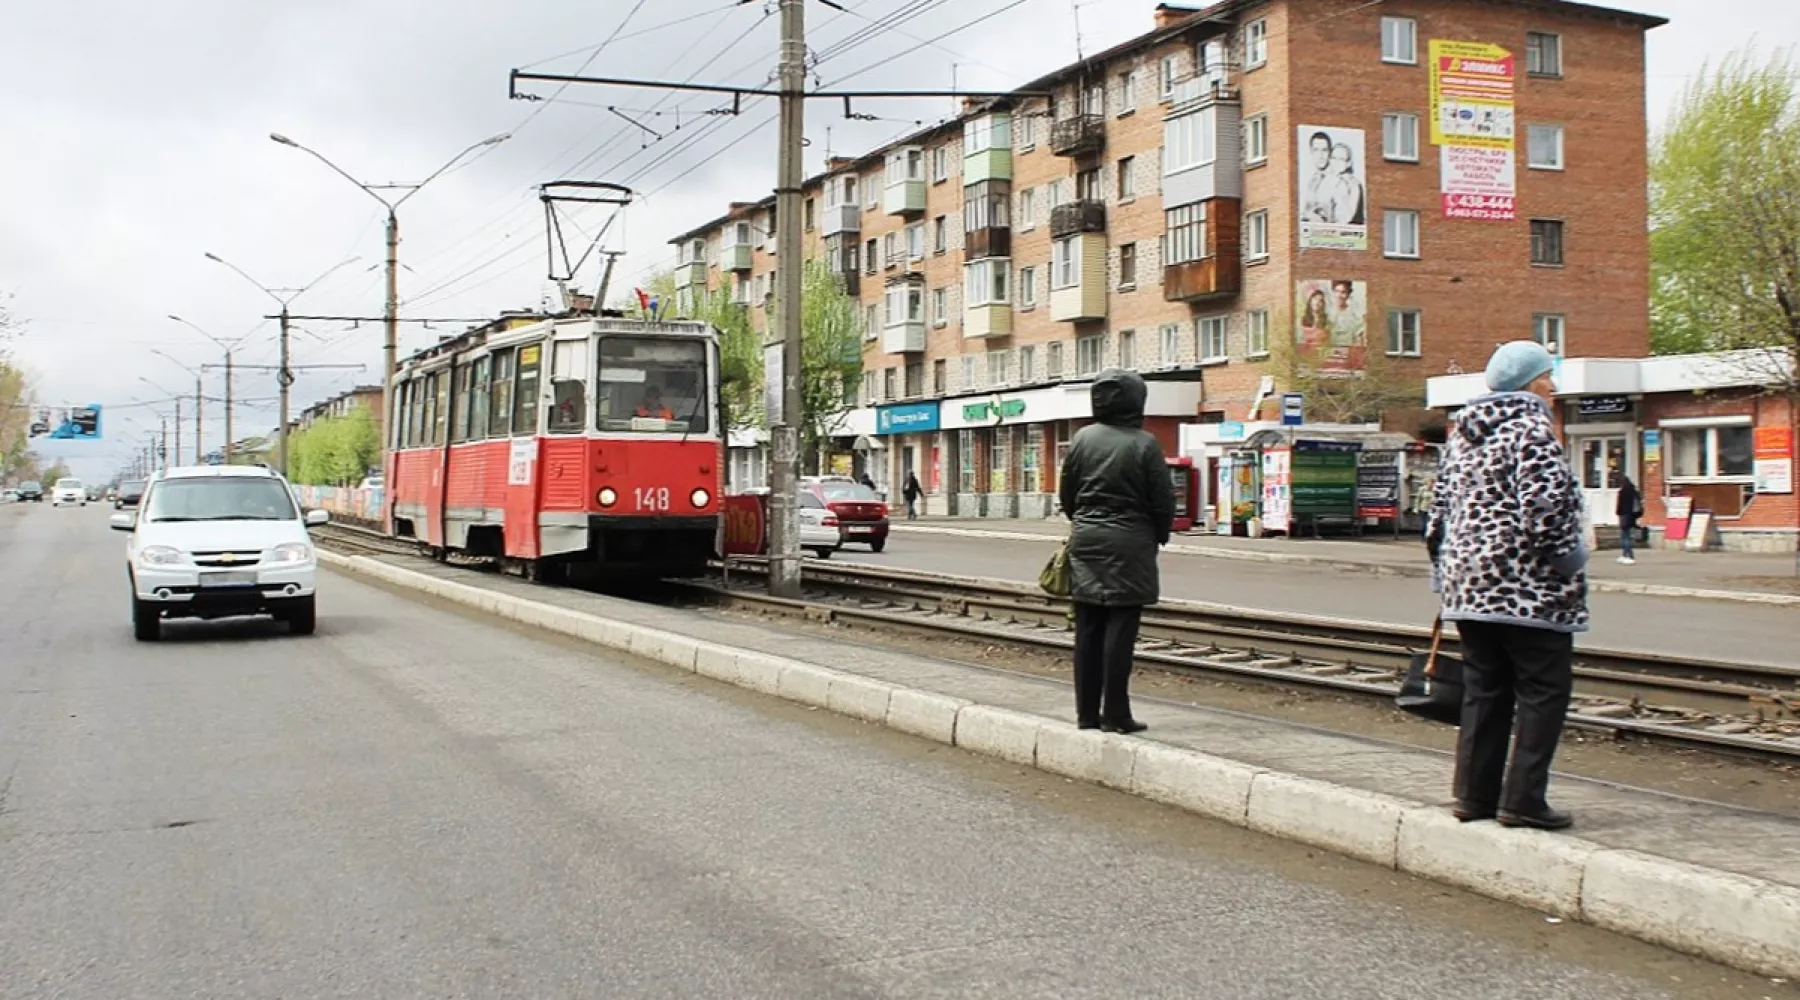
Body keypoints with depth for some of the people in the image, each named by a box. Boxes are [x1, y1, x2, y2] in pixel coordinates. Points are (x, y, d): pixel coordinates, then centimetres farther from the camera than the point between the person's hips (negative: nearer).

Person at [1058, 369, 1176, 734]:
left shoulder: (1082, 438, 2)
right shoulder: (1144, 444, -10)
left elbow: (1066, 494, 9)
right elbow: (1163, 499, -6)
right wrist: (1160, 536, 11)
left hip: (1086, 542, 4)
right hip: (1129, 545, -4)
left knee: (1088, 629, 9)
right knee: (1120, 629, -1)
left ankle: (1087, 712, 14)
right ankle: (1115, 714, 1)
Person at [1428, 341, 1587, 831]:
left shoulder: (1463, 433, 14)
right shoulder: (1532, 429, -11)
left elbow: (1442, 506, 16)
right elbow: (1546, 505, -22)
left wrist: (1445, 568, 21)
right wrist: (1566, 558, -9)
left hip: (1469, 583, 8)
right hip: (1527, 589, -8)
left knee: (1483, 690, 13)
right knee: (1544, 690, -1)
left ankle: (1474, 794, 15)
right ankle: (1523, 799, -2)